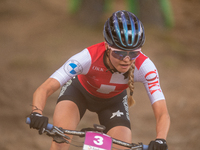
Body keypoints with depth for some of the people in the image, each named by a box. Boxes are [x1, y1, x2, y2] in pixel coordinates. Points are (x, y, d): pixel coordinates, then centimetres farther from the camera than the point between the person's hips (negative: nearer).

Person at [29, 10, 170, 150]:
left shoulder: (144, 66, -35)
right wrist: (37, 113, -64)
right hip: (79, 91, -2)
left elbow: (162, 114, -37)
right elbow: (43, 90, -42)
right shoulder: (88, 58, -40)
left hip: (113, 101, 2)